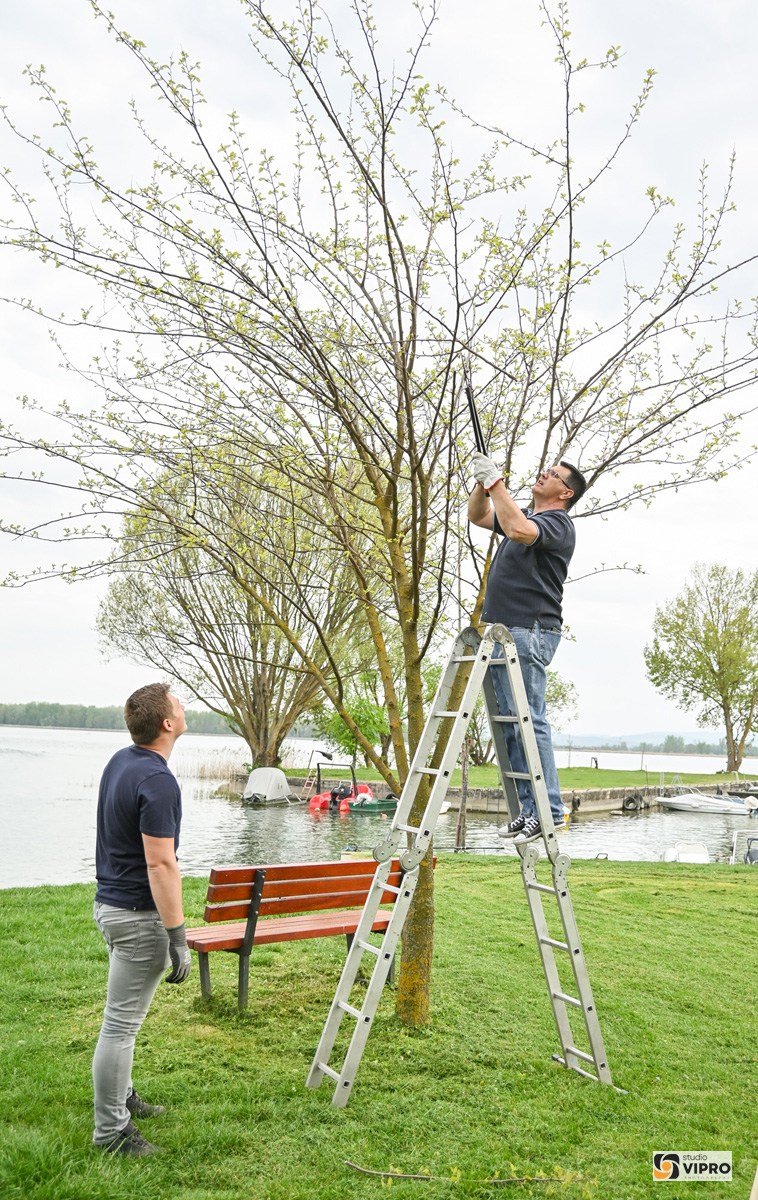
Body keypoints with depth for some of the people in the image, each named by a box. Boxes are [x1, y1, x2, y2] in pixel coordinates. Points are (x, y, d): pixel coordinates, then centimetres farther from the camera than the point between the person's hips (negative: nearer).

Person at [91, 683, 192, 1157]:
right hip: (139, 914, -10)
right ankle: (111, 1130, 14)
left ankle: (121, 1096, 38)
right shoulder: (157, 781, -25)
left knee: (125, 1016, 23)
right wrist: (178, 936, -21)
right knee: (122, 1022, 2)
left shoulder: (121, 761, 5)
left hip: (112, 903, 10)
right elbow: (160, 864, -26)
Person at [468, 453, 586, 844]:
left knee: (529, 721, -12)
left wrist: (496, 482, -18)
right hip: (502, 632, 10)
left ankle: (549, 811, -7)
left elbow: (517, 529, -26)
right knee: (509, 723, 8)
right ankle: (529, 809, 12)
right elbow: (477, 516, 30)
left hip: (528, 633, -10)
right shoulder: (527, 515, 23)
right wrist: (482, 483, 11)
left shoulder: (557, 522, -6)